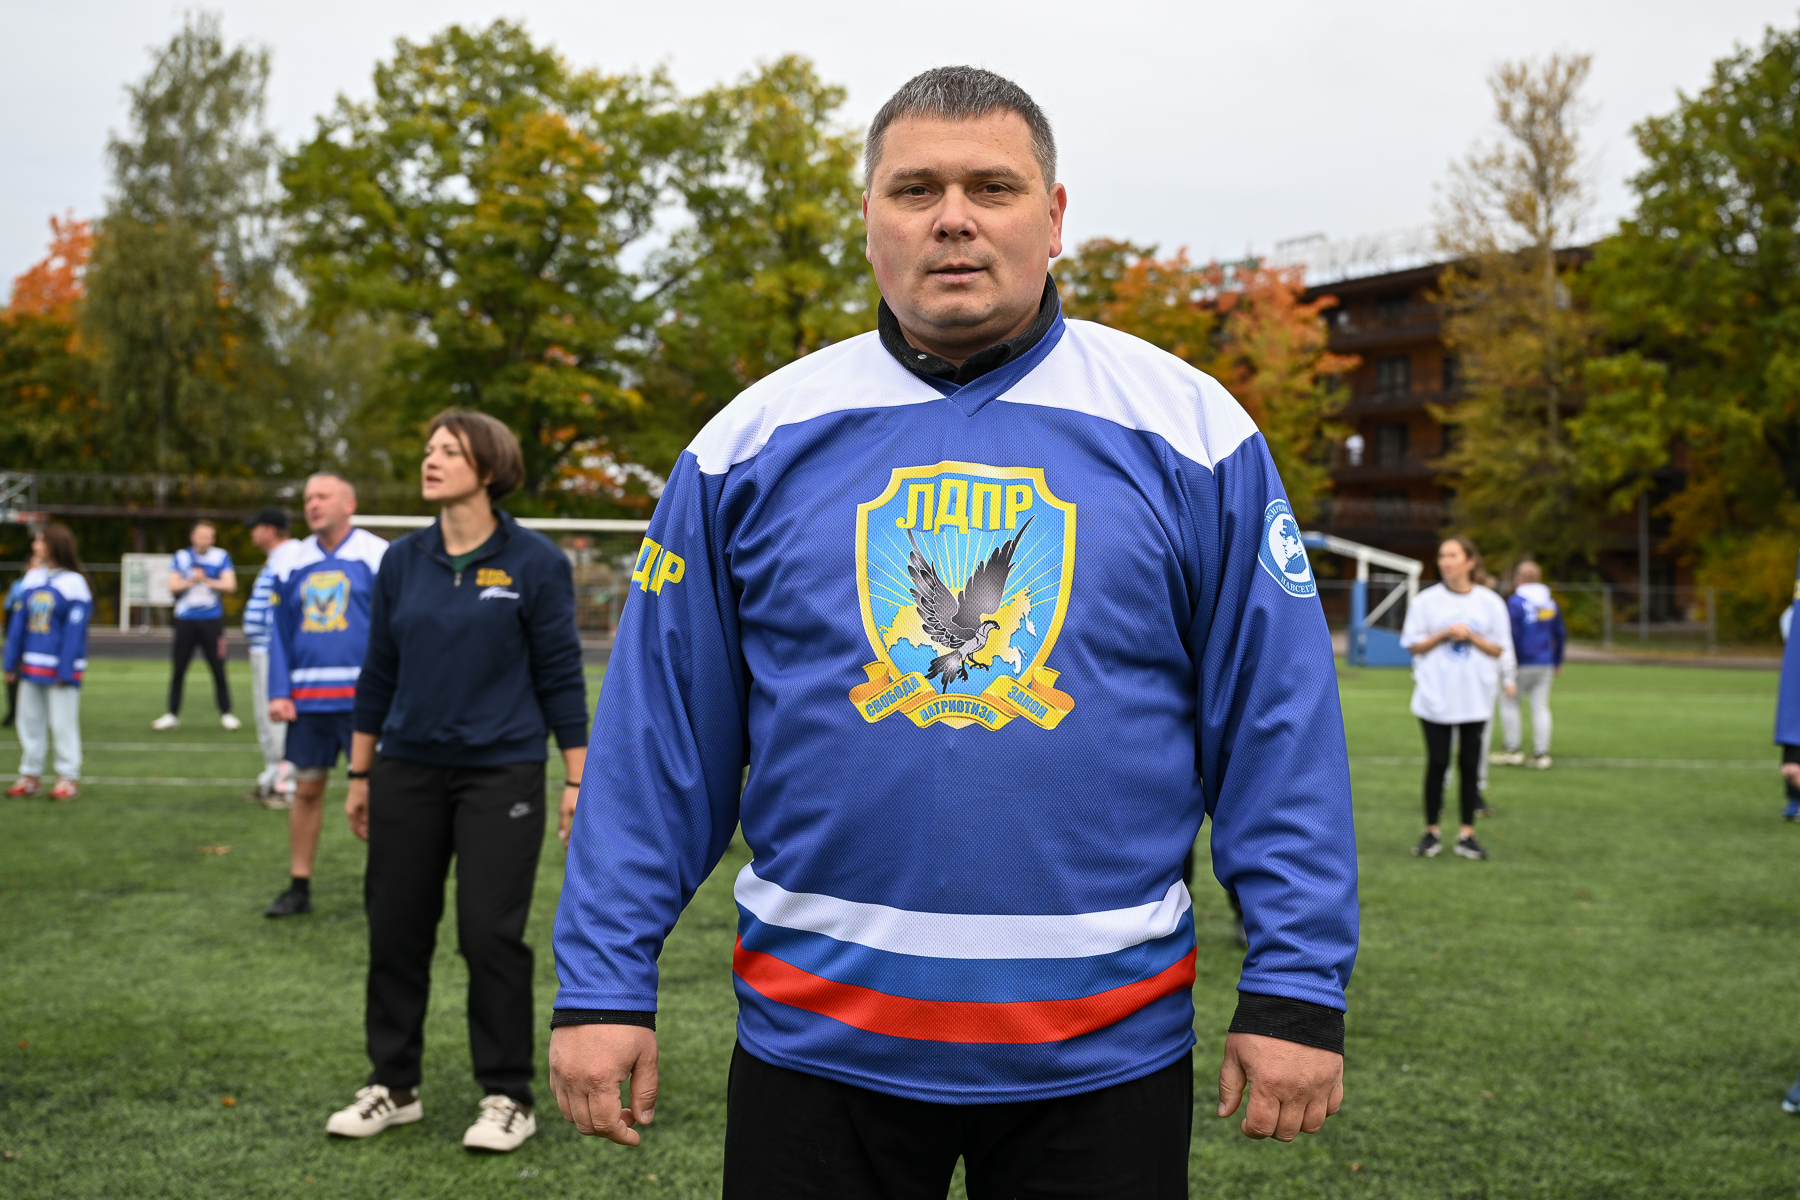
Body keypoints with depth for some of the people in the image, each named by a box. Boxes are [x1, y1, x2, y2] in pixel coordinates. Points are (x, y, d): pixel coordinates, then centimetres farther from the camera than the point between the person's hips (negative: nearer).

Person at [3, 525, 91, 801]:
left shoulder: (74, 583, -10)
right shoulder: (33, 578, 8)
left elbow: (74, 630, -13)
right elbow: (19, 621, 10)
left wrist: (66, 671, -16)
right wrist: (12, 663, 8)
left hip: (59, 669, -6)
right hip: (31, 665, 7)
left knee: (63, 723, -1)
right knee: (30, 720, 12)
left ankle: (69, 778, 8)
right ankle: (30, 775, 22)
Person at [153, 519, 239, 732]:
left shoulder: (221, 557, 0)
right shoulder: (181, 557, 4)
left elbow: (230, 585, -8)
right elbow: (173, 586, -2)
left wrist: (207, 581, -21)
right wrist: (191, 581, -19)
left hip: (212, 620, -1)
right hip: (185, 620, 1)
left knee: (218, 668, -1)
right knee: (179, 668, 3)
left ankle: (226, 714, 10)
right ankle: (172, 714, 13)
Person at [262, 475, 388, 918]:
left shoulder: (377, 556, -2)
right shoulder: (291, 564, 11)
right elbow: (279, 633, 14)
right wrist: (278, 693, 4)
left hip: (363, 697, -4)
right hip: (308, 699, 4)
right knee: (306, 788, 10)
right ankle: (298, 887, 20)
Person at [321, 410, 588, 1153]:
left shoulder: (534, 562, -5)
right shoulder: (402, 561, 6)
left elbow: (561, 675, -4)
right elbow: (378, 673, 12)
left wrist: (577, 780, -7)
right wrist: (360, 774, 13)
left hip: (500, 774, -4)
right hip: (408, 772, 4)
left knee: (492, 933, -1)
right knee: (395, 928, 8)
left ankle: (507, 1097, 14)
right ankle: (393, 1085, 24)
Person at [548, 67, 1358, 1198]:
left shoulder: (1190, 433, -1)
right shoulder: (754, 441, 2)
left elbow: (1279, 728, -2)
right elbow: (660, 739, 3)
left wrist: (1297, 988, -6)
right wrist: (605, 979, -1)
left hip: (1104, 1048, 0)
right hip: (818, 1035, 1)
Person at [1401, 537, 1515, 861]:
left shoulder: (1490, 602, 3)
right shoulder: (1426, 601, 1)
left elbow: (1500, 649, 5)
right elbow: (1413, 644, 2)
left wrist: (1471, 637, -12)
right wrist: (1444, 634, -12)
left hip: (1475, 697, 1)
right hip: (1435, 697, -1)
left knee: (1470, 763, 3)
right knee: (1437, 763, 0)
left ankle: (1467, 833, 10)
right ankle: (1432, 831, 11)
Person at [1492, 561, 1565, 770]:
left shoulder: (1514, 602, -10)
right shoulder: (1551, 603, 9)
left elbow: (1511, 635, -15)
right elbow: (1561, 634, 16)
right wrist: (1557, 662, 26)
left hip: (1522, 664, -5)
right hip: (1545, 664, 6)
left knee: (1508, 702, 6)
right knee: (1541, 707, 6)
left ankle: (1513, 750, 4)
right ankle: (1541, 754, 6)